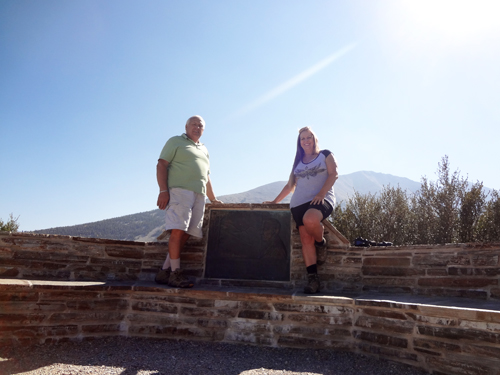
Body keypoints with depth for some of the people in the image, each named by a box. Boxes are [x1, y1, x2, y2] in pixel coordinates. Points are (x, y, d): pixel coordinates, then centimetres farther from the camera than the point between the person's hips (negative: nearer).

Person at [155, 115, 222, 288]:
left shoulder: (204, 149, 30)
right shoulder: (175, 141, 11)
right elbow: (161, 165, 0)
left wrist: (213, 198, 33)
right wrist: (163, 191, -13)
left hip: (199, 195, 6)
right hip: (179, 190, -6)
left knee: (185, 234, -2)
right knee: (178, 230, -16)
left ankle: (164, 272, 3)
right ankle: (175, 273, -10)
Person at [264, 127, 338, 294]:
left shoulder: (325, 155, 12)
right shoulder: (298, 161, 23)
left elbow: (333, 174, -1)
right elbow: (290, 185, 25)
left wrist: (321, 193, -15)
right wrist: (275, 201, 20)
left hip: (322, 199, -4)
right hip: (299, 202, 4)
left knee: (310, 220, -36)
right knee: (305, 239, -8)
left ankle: (321, 243, -5)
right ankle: (312, 278, -8)